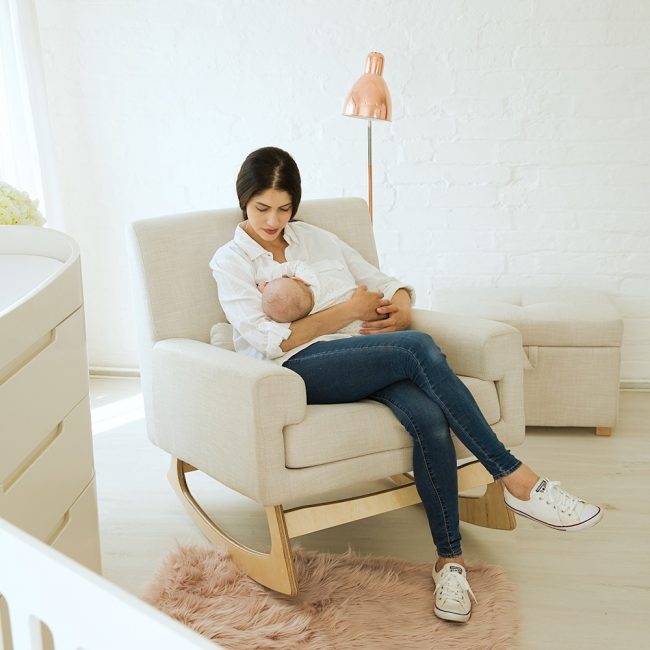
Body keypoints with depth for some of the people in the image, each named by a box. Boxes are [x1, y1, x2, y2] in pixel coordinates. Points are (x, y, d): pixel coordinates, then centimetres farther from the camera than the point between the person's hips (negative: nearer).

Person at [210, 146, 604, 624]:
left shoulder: (315, 238, 22)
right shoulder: (230, 261, 6)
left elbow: (383, 281, 24)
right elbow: (272, 340, -8)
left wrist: (402, 304, 0)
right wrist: (352, 309, -8)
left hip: (361, 358, 5)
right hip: (299, 371, -5)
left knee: (430, 418, -29)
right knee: (418, 347, -31)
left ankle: (450, 558, -18)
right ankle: (517, 480, -25)